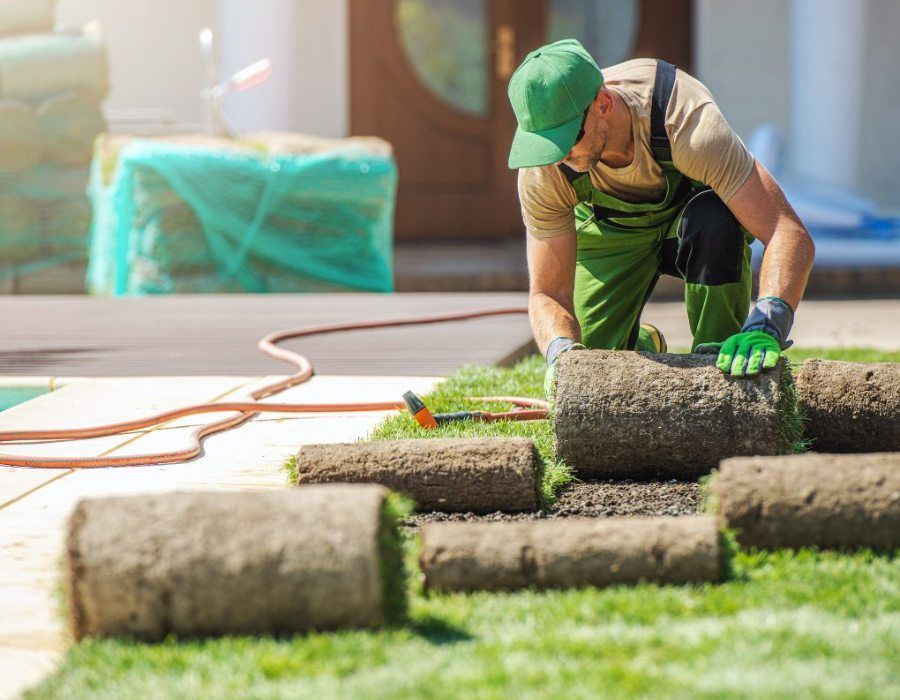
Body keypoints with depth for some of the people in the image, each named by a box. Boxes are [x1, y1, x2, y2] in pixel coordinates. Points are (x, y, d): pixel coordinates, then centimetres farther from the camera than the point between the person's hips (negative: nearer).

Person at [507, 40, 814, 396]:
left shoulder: (688, 120, -42)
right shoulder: (544, 170, -32)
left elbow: (791, 235, -46)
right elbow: (547, 293, -25)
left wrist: (765, 326, -62)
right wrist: (561, 351, -48)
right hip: (609, 228, 2)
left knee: (713, 220, -39)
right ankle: (643, 345, 26)